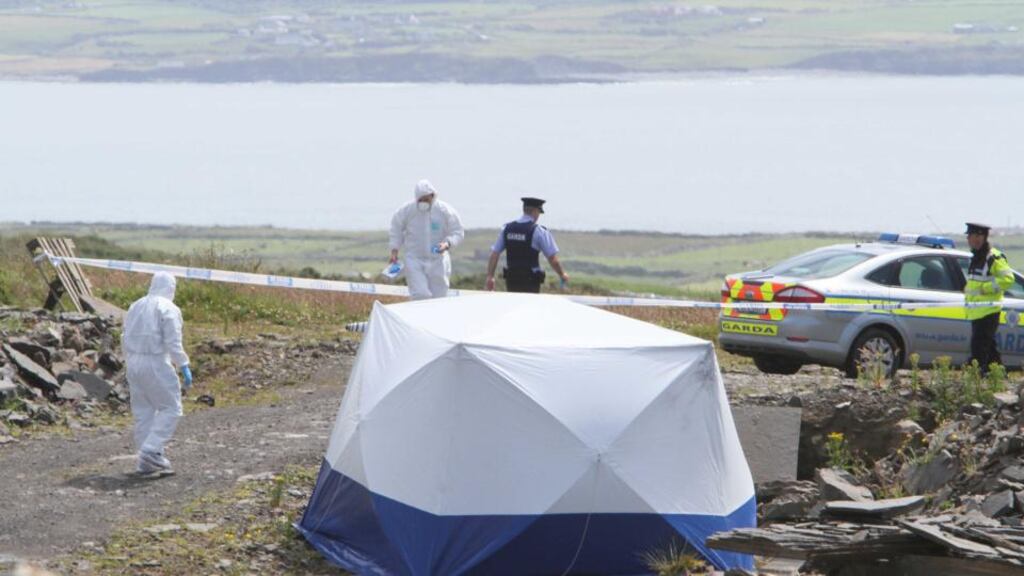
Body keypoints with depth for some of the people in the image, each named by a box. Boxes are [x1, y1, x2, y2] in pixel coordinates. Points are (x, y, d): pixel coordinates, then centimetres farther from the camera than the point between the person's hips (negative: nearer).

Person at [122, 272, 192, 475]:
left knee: (143, 412, 11)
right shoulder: (169, 309, -8)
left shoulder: (135, 307, 14)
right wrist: (184, 368, -10)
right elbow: (173, 343, -15)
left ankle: (147, 461, 13)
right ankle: (151, 451, -12)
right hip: (156, 364, -7)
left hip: (133, 364, 7)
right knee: (170, 408, 1)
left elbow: (125, 340, 17)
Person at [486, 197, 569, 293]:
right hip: (530, 282, -5)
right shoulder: (539, 231, -9)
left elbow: (494, 254, 6)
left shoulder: (507, 228, 5)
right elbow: (553, 259, -8)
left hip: (511, 280, 5)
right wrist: (562, 274, 8)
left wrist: (490, 276, 11)